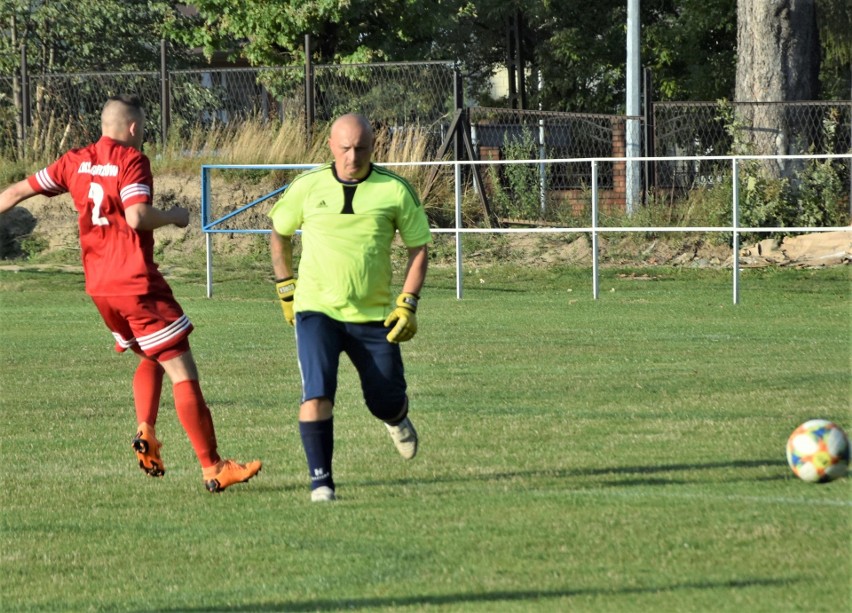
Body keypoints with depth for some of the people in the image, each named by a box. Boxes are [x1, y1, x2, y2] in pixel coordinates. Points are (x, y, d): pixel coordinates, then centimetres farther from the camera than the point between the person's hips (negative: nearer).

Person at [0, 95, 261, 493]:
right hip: (136, 281, -7)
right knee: (183, 370, -5)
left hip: (97, 287, 7)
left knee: (150, 357, 28)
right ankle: (212, 468, -9)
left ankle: (145, 431, 6)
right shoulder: (131, 160, -8)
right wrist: (175, 216, -4)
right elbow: (137, 217, -21)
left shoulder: (76, 162, 11)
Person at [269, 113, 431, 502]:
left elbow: (418, 247, 5)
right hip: (316, 310, -1)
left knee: (386, 403, 8)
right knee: (316, 394, -20)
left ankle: (397, 420, 46)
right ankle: (320, 480, -10)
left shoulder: (395, 190, -4)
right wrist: (285, 290, 11)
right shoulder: (308, 186, -3)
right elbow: (279, 233, 14)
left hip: (374, 316, 1)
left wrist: (407, 304, -4)